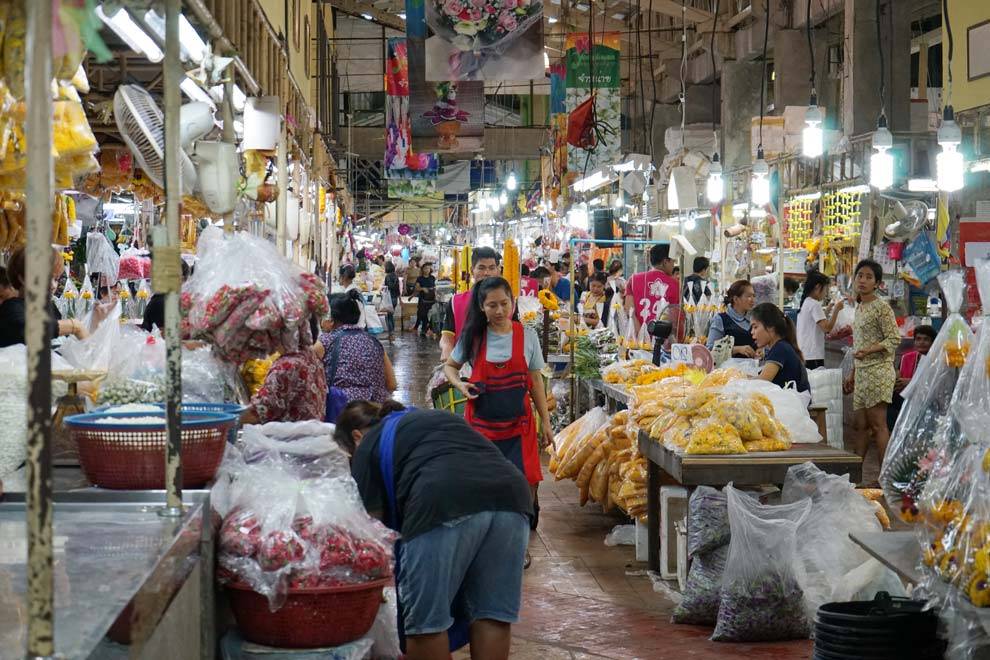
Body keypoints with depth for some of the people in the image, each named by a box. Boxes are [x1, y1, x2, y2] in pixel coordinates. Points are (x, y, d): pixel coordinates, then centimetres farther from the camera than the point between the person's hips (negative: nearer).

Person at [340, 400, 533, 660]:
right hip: (511, 491, 6)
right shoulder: (437, 417, 39)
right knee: (492, 614, 12)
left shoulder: (369, 446, 21)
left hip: (444, 503, -6)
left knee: (426, 619, 5)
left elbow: (371, 523, 16)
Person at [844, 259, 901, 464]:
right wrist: (853, 375, 21)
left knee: (878, 425, -10)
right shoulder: (859, 308, 18)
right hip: (861, 373, 8)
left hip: (878, 372, -8)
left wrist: (869, 350, -26)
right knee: (861, 425, 9)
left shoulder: (882, 307, -8)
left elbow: (894, 339, -13)